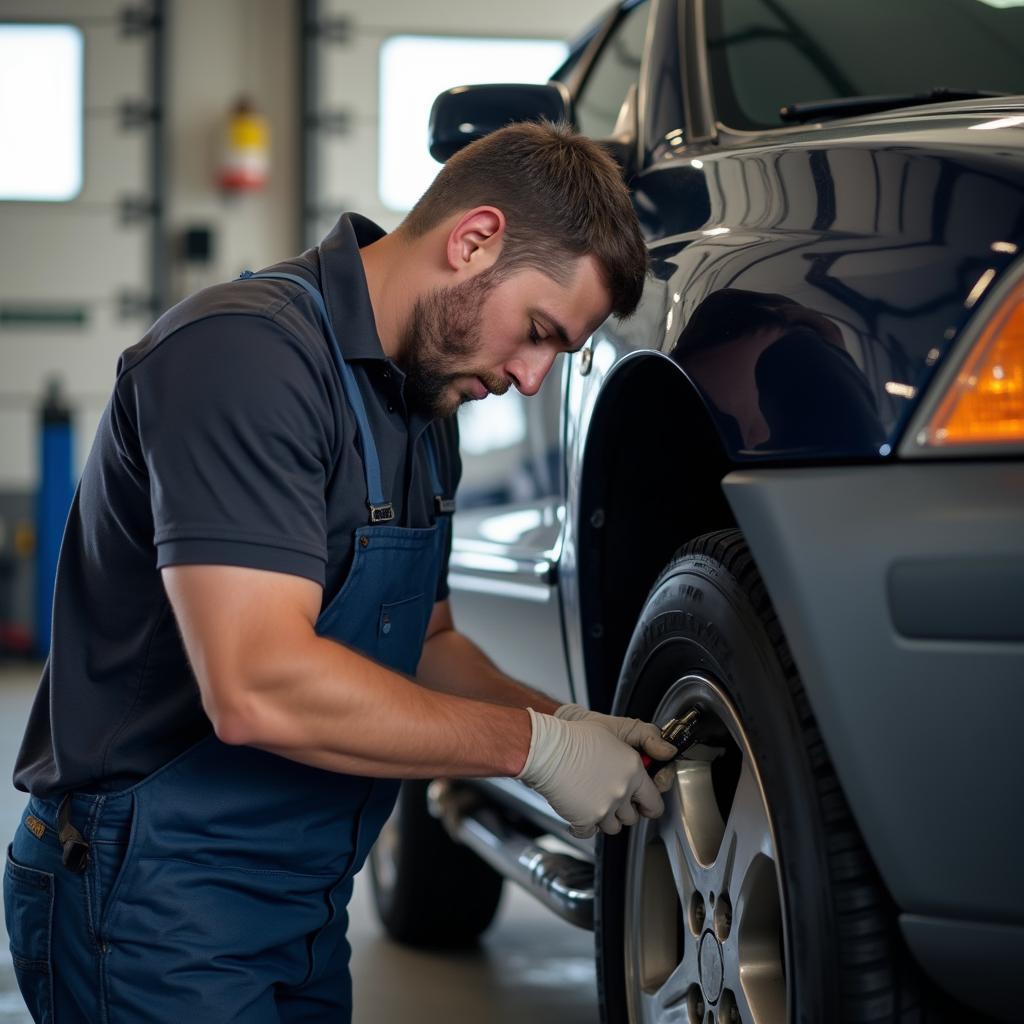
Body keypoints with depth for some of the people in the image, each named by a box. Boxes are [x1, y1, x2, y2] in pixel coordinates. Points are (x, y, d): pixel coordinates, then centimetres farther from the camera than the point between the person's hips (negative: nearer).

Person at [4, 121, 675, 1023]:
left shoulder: (420, 406, 12)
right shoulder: (246, 351, -21)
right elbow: (260, 687, -30)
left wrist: (563, 723, 1)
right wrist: (535, 745, -20)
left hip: (306, 902, 9)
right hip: (161, 904, -9)